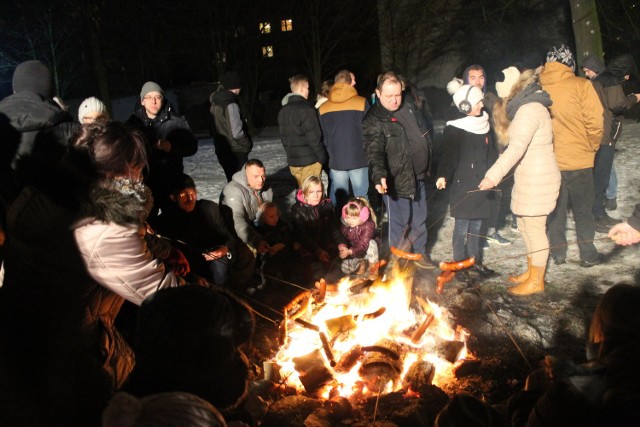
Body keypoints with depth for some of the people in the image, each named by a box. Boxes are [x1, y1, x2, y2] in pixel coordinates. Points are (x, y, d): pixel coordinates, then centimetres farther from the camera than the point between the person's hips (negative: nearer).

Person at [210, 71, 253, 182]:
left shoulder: (215, 103, 8)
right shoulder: (230, 105, -19)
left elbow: (214, 129, 15)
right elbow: (237, 132, -23)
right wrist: (248, 143, -7)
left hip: (221, 150, 9)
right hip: (235, 152, -9)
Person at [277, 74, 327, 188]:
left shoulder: (283, 111, 10)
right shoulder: (306, 109, -15)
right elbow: (313, 136, -16)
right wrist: (322, 157, -7)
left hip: (292, 161, 8)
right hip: (309, 161, -7)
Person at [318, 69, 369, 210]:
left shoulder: (323, 107, 5)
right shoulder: (361, 102, -6)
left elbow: (324, 136, 9)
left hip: (336, 160, 3)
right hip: (358, 158, -3)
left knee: (338, 198, 9)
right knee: (361, 198, 3)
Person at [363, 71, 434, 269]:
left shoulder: (408, 109, 5)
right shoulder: (373, 120, -16)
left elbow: (423, 136, 20)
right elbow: (374, 151, -29)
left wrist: (427, 167, 23)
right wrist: (379, 175, -46)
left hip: (418, 176, 7)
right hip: (396, 181, -7)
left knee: (419, 218, 21)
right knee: (400, 223, 3)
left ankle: (420, 252, 41)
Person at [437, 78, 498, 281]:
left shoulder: (485, 126, 9)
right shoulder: (454, 130, -9)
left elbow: (492, 155, 18)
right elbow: (449, 157, -15)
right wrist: (443, 176, -29)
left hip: (481, 186, 6)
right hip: (463, 186, -5)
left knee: (476, 226, 14)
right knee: (462, 227, 2)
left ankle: (475, 262, 26)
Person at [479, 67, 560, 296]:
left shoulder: (529, 109, -19)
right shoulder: (527, 107, 14)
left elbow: (516, 148, -31)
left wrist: (493, 175, -37)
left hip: (537, 179, -10)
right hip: (528, 178, 10)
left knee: (535, 229, 0)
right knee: (525, 226, 19)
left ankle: (536, 281, 13)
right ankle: (531, 272, 33)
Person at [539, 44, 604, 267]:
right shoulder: (580, 85, -11)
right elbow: (594, 122, -11)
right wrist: (592, 147, 7)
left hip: (548, 160, 2)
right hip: (579, 159, -2)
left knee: (555, 209, 15)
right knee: (583, 210, 12)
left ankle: (558, 252, 22)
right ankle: (588, 254, 20)